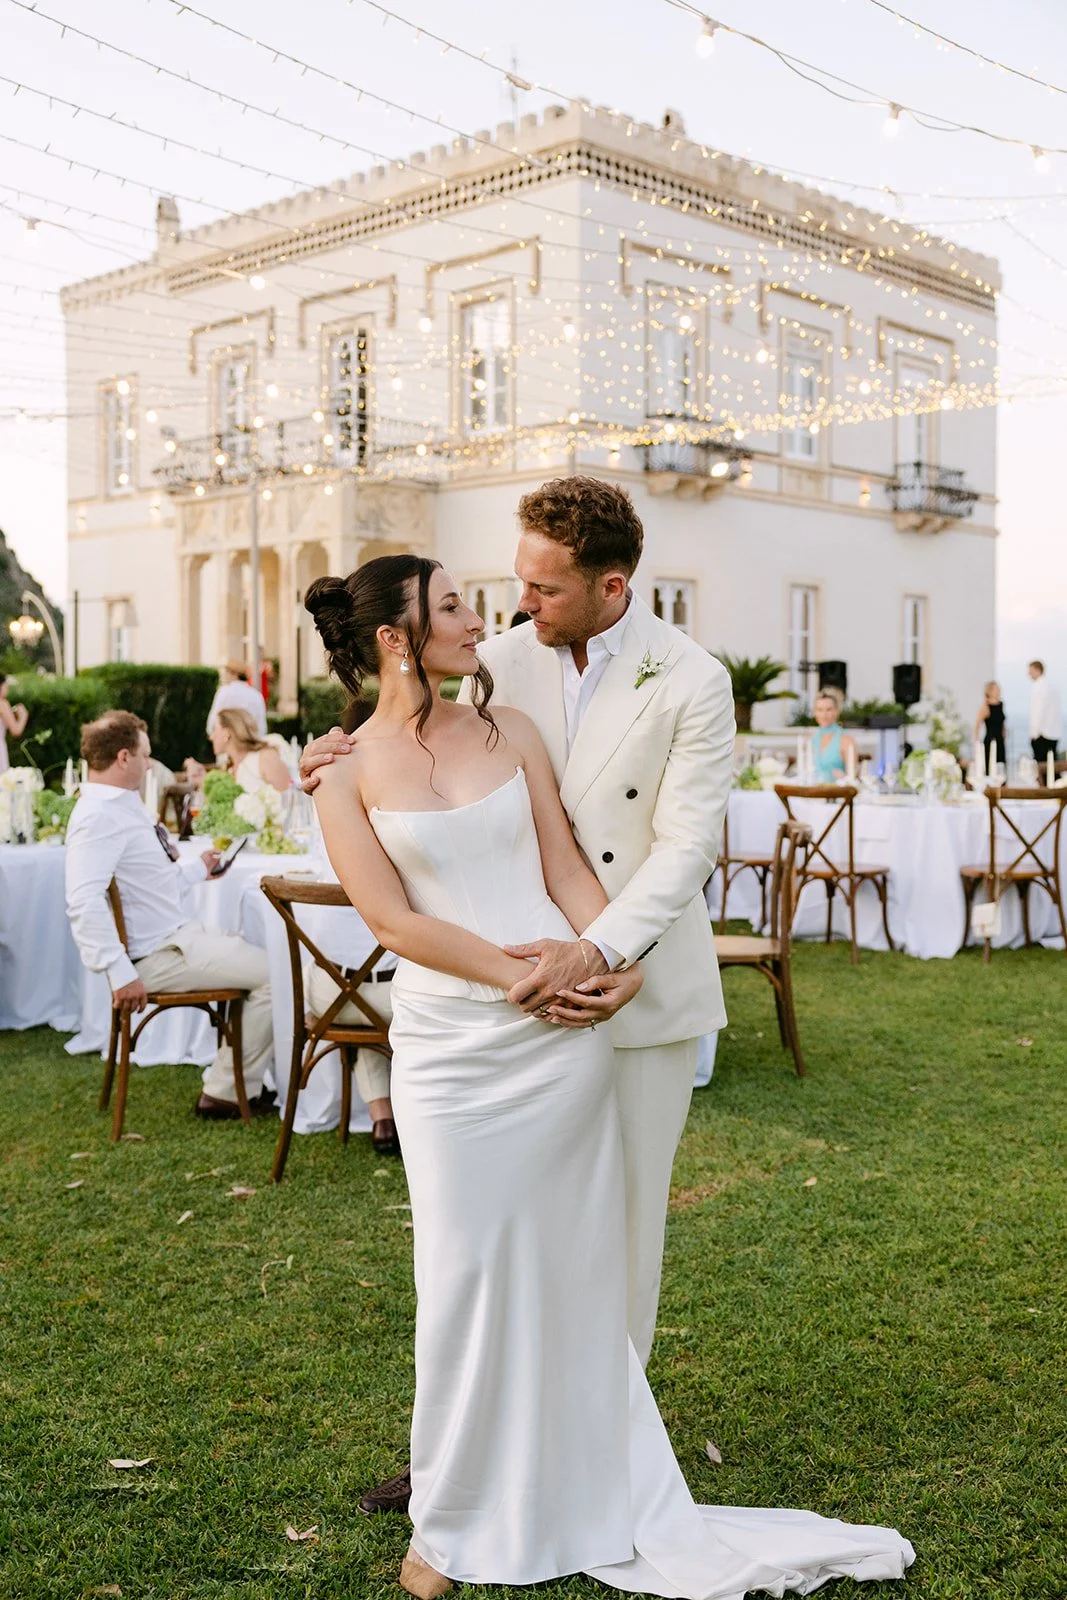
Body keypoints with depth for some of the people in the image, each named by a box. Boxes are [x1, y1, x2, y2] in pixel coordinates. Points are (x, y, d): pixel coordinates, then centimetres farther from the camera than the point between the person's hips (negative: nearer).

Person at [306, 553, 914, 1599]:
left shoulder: (508, 729, 7)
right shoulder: (347, 777, -1)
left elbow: (565, 863, 5)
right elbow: (392, 920, -8)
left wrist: (614, 956, -12)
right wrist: (520, 977, -14)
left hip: (565, 1029, 2)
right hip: (449, 1042, -2)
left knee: (573, 1264, 10)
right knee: (465, 1273, 4)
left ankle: (597, 1505, 29)